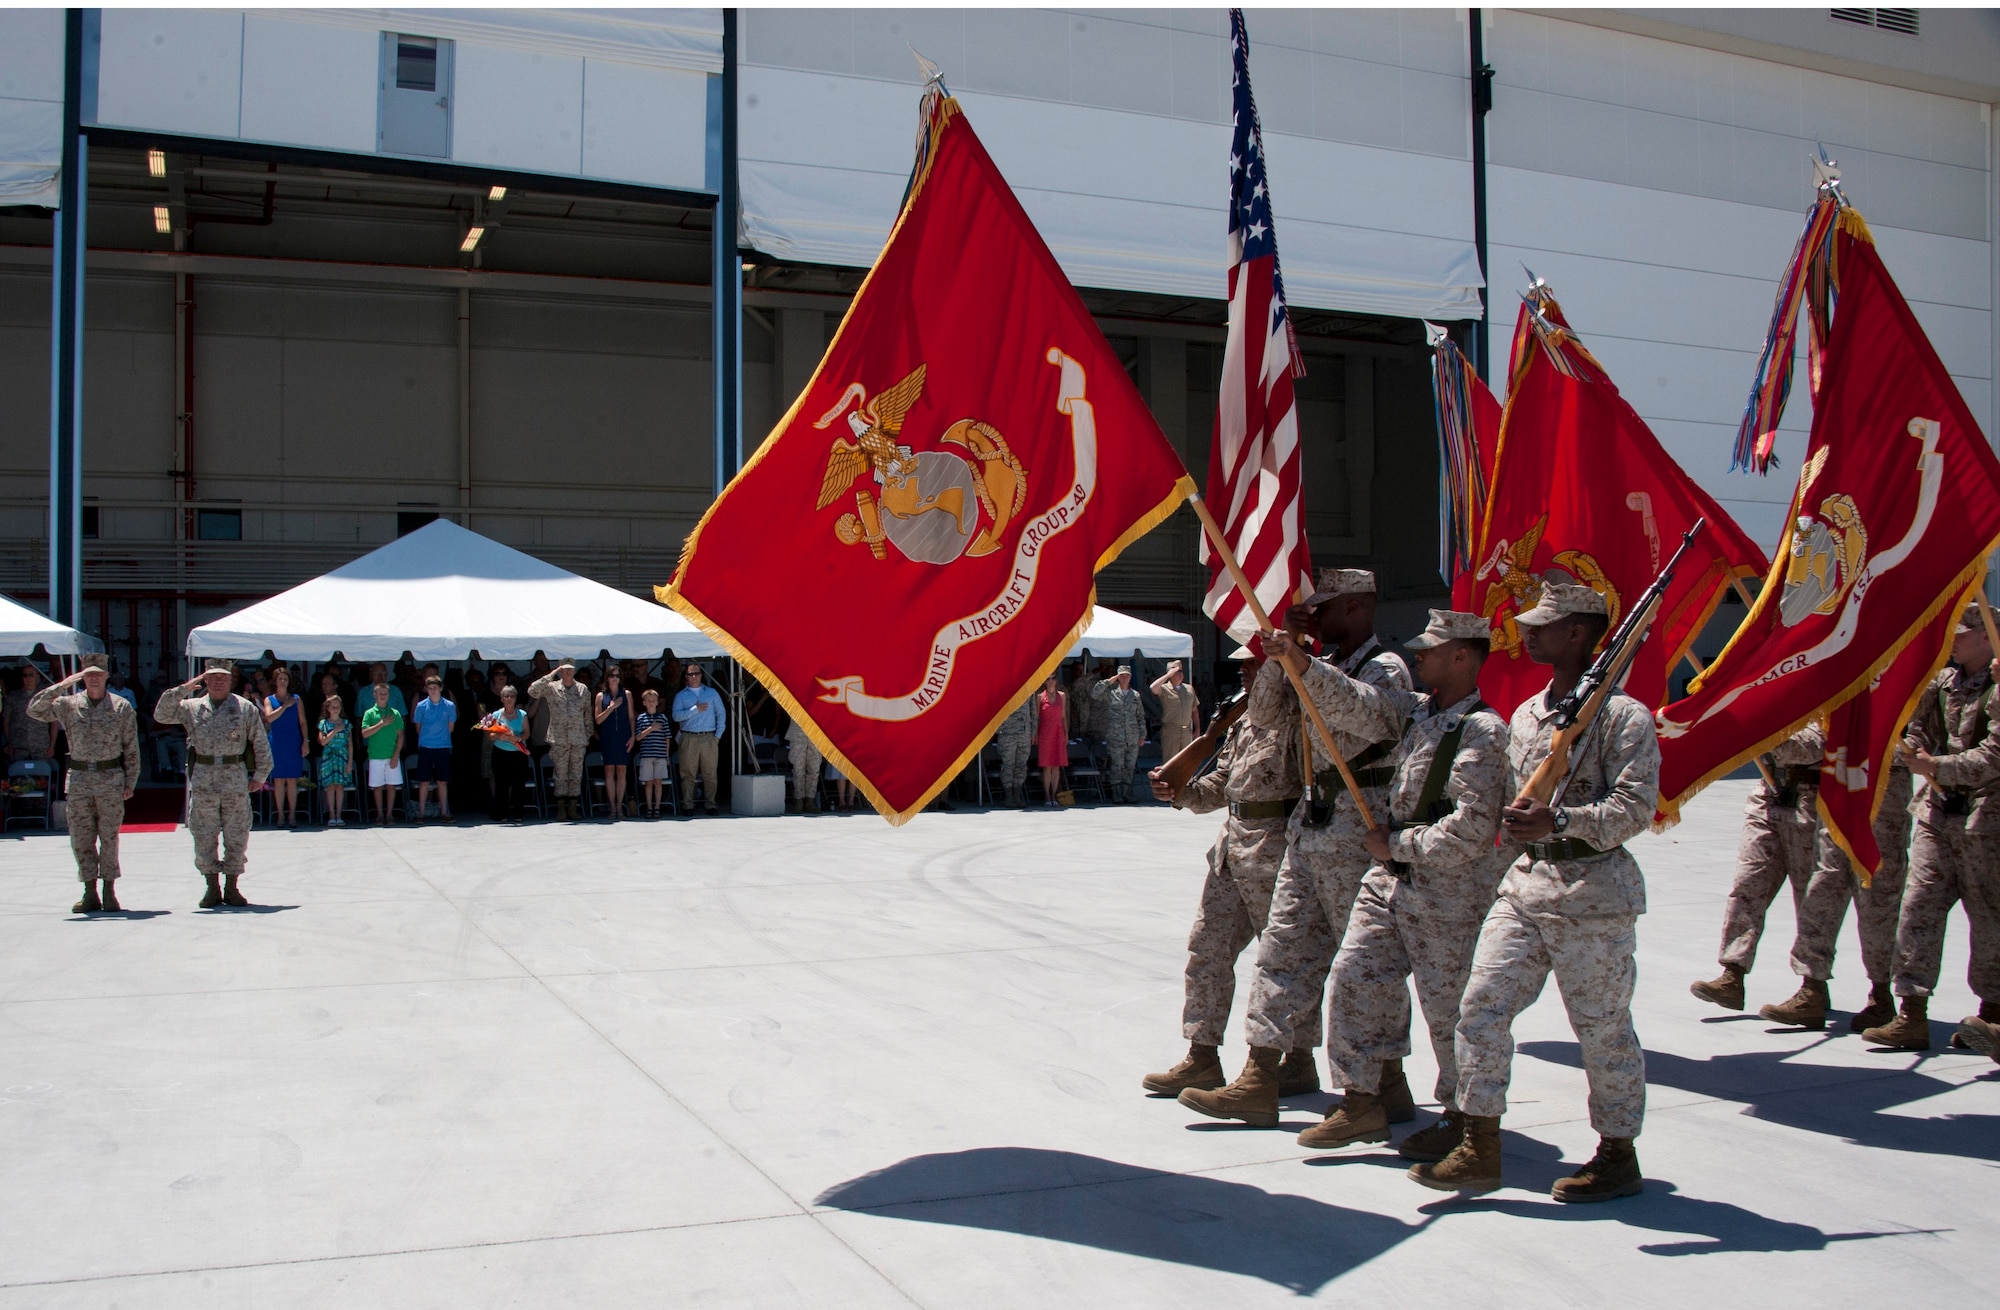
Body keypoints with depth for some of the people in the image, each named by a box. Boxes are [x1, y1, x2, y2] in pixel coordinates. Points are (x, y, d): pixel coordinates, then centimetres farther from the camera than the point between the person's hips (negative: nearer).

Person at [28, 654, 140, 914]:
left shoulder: (122, 707, 2)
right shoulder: (68, 705, 5)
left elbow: (131, 749, 4)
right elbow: (34, 710, -6)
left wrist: (130, 783, 0)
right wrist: (61, 686, -13)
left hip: (111, 778, -2)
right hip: (79, 779, 2)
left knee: (109, 837, 2)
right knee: (81, 838, 4)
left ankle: (109, 892, 9)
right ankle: (90, 893, 10)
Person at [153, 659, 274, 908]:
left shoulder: (245, 708, 5)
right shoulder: (191, 707, 9)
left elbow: (261, 743, 6)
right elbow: (161, 715, -1)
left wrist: (259, 775, 1)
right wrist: (182, 689, -6)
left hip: (236, 779, -1)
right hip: (202, 780, 1)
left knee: (237, 836, 3)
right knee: (203, 837, 3)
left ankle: (231, 887, 14)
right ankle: (212, 887, 13)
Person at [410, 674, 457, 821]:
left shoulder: (449, 706, -1)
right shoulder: (421, 706, -2)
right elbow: (418, 727, 9)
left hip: (443, 747, 1)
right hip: (425, 747, 0)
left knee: (443, 781, 4)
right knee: (424, 781, 2)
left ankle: (444, 812, 9)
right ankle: (421, 812, 7)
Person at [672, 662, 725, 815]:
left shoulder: (711, 693, 15)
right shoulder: (681, 696, 9)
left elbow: (721, 713, 12)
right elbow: (676, 716, -5)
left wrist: (718, 734, 3)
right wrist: (695, 709, -12)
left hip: (709, 738, 1)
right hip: (689, 739, -1)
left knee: (710, 773, 0)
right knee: (688, 773, -2)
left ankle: (710, 804, 6)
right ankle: (688, 805, 1)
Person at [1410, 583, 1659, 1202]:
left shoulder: (1623, 716, -9)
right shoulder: (1525, 715, 14)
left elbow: (1636, 806, -18)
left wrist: (1560, 821, -29)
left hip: (1594, 891, -7)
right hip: (1524, 883, 7)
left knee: (1602, 1029, 3)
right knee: (1481, 1007, 0)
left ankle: (1618, 1156, 20)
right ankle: (1480, 1151, 7)